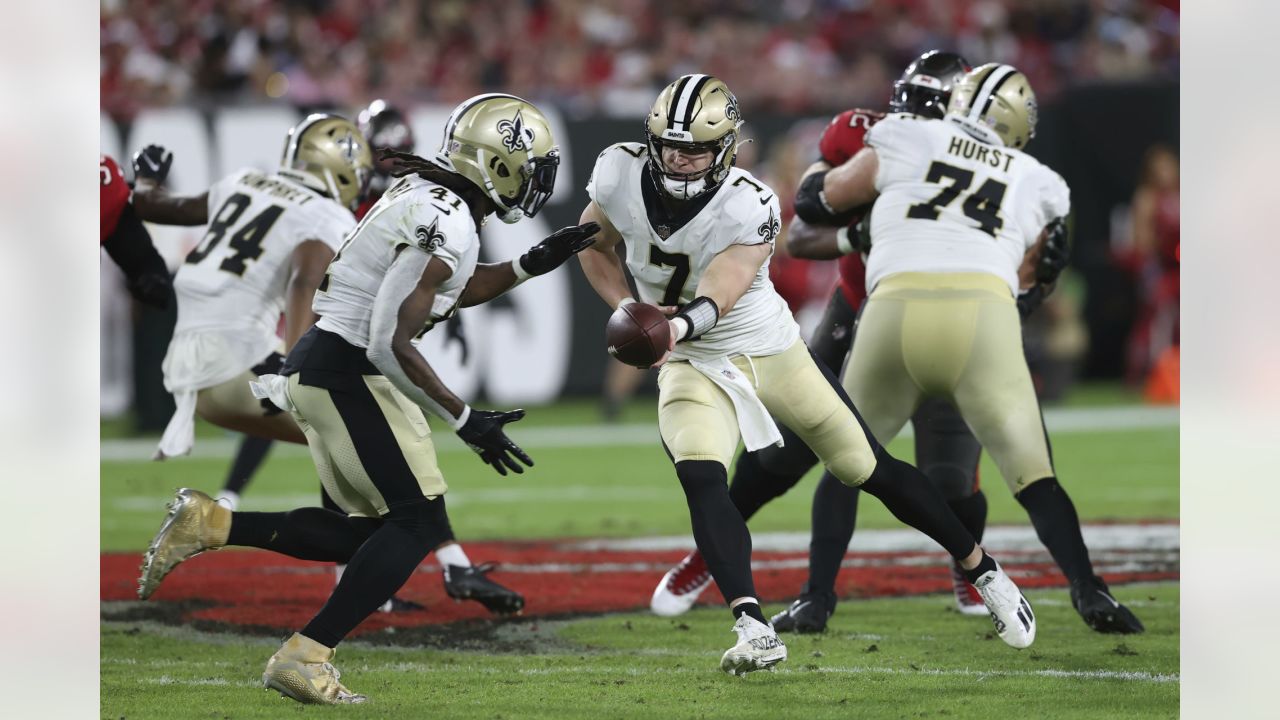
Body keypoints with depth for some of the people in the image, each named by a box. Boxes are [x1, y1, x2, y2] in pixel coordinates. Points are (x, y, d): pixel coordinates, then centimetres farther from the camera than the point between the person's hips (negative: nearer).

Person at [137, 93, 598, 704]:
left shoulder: (425, 197, 11)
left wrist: (532, 265, 19)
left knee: (372, 532, 13)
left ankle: (210, 524, 9)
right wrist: (466, 422, -19)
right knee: (417, 523, -4)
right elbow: (391, 345, -23)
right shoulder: (447, 226, -19)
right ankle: (303, 659, -5)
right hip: (347, 373, -10)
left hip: (317, 365, 10)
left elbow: (450, 293, 28)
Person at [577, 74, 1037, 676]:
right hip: (690, 365, 2)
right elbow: (595, 248, 5)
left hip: (770, 351, -2)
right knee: (700, 478, -26)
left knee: (870, 469, 6)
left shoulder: (747, 206, -25)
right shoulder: (621, 176, -15)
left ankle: (983, 570, 23)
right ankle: (752, 630, -28)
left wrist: (679, 325, -57)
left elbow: (716, 297, -36)